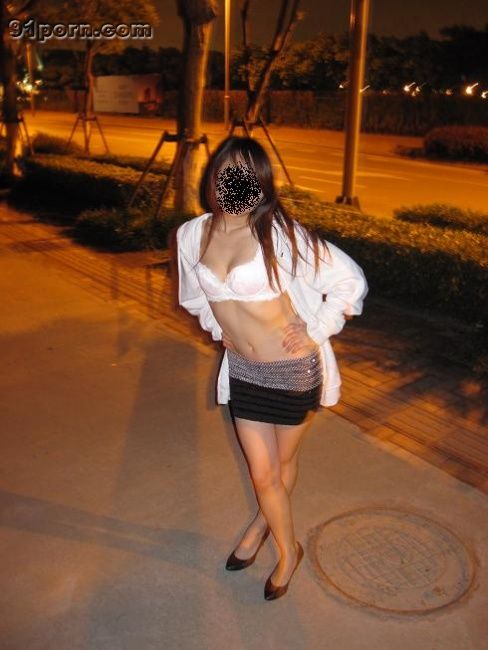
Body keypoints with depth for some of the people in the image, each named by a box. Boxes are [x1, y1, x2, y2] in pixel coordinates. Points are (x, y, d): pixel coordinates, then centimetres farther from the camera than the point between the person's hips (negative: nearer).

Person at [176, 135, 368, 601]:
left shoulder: (278, 233, -19)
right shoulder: (192, 235, -4)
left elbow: (350, 280, -14)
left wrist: (315, 332, -13)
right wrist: (219, 327, 10)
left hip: (295, 369, -4)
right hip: (242, 369, 4)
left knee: (282, 461, 18)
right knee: (262, 472, 13)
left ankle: (262, 522, 48)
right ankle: (288, 551, 42)